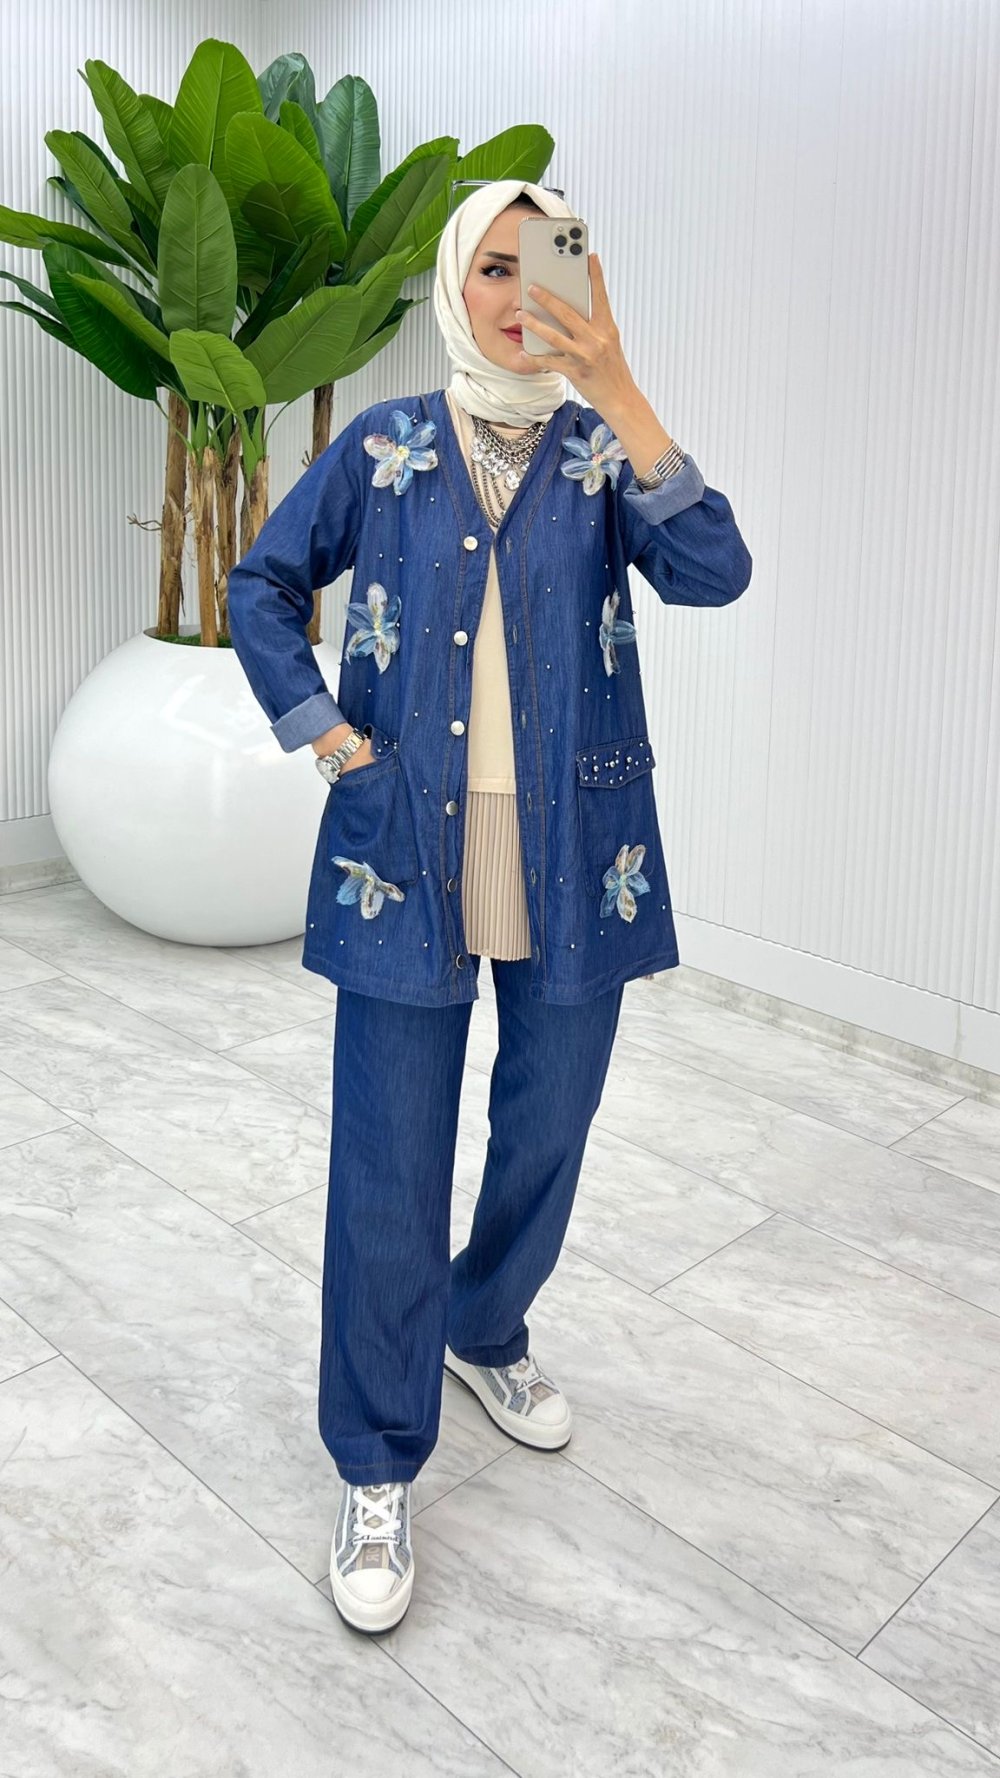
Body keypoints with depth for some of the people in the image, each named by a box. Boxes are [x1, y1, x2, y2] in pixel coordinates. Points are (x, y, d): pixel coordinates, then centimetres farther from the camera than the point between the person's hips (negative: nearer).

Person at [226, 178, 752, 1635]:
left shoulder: (604, 451, 5)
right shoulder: (382, 448, 6)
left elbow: (714, 572, -13)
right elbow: (264, 587, 12)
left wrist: (617, 389, -19)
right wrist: (327, 735, 0)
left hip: (572, 856, 2)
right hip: (411, 848, -1)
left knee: (547, 1130, 15)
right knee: (390, 1159, 1)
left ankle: (485, 1329, 44)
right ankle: (378, 1471, 20)